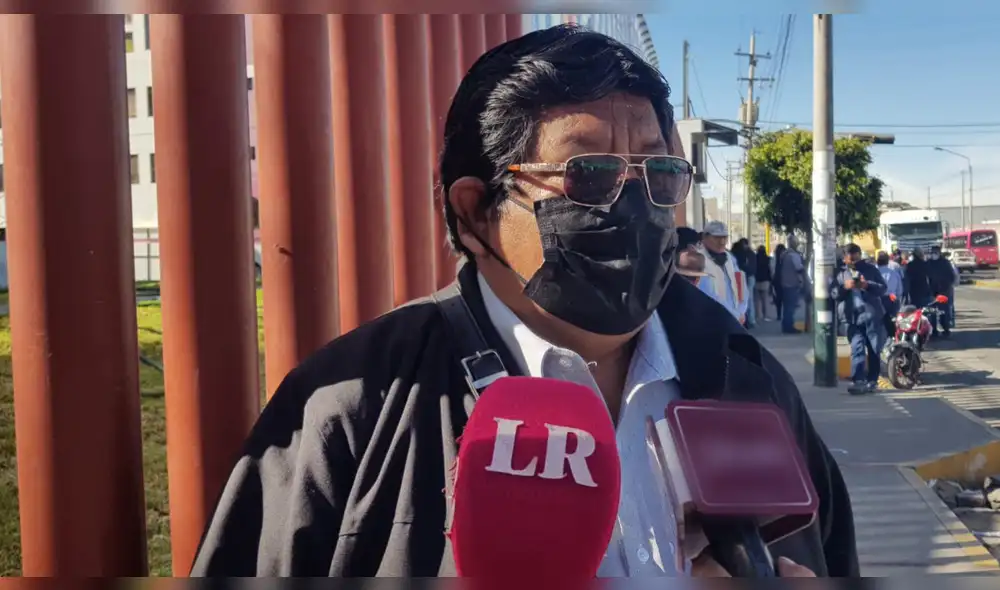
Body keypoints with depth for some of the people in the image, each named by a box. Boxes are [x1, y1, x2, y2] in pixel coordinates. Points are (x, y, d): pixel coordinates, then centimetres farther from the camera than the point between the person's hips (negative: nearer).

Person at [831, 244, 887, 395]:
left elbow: (883, 288, 2)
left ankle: (872, 380, 15)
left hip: (872, 315, 0)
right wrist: (844, 287, -16)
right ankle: (858, 381, -16)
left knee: (874, 350, 5)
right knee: (857, 349, -10)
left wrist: (868, 285, -16)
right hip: (852, 318, 0)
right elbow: (833, 294, 3)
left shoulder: (871, 269, 8)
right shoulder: (840, 274, 11)